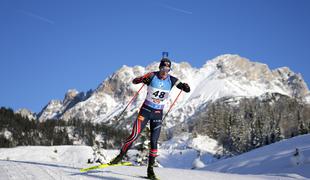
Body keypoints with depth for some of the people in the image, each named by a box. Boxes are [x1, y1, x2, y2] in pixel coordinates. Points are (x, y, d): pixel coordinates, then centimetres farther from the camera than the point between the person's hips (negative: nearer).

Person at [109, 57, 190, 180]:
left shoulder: (172, 80, -4)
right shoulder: (152, 76, -10)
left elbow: (186, 89, 0)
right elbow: (134, 81, -13)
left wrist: (185, 87, -25)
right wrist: (143, 79, -35)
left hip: (158, 114, 2)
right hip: (146, 110, -2)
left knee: (154, 141, -2)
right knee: (134, 136, -10)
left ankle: (150, 169, 6)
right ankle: (120, 156, 9)